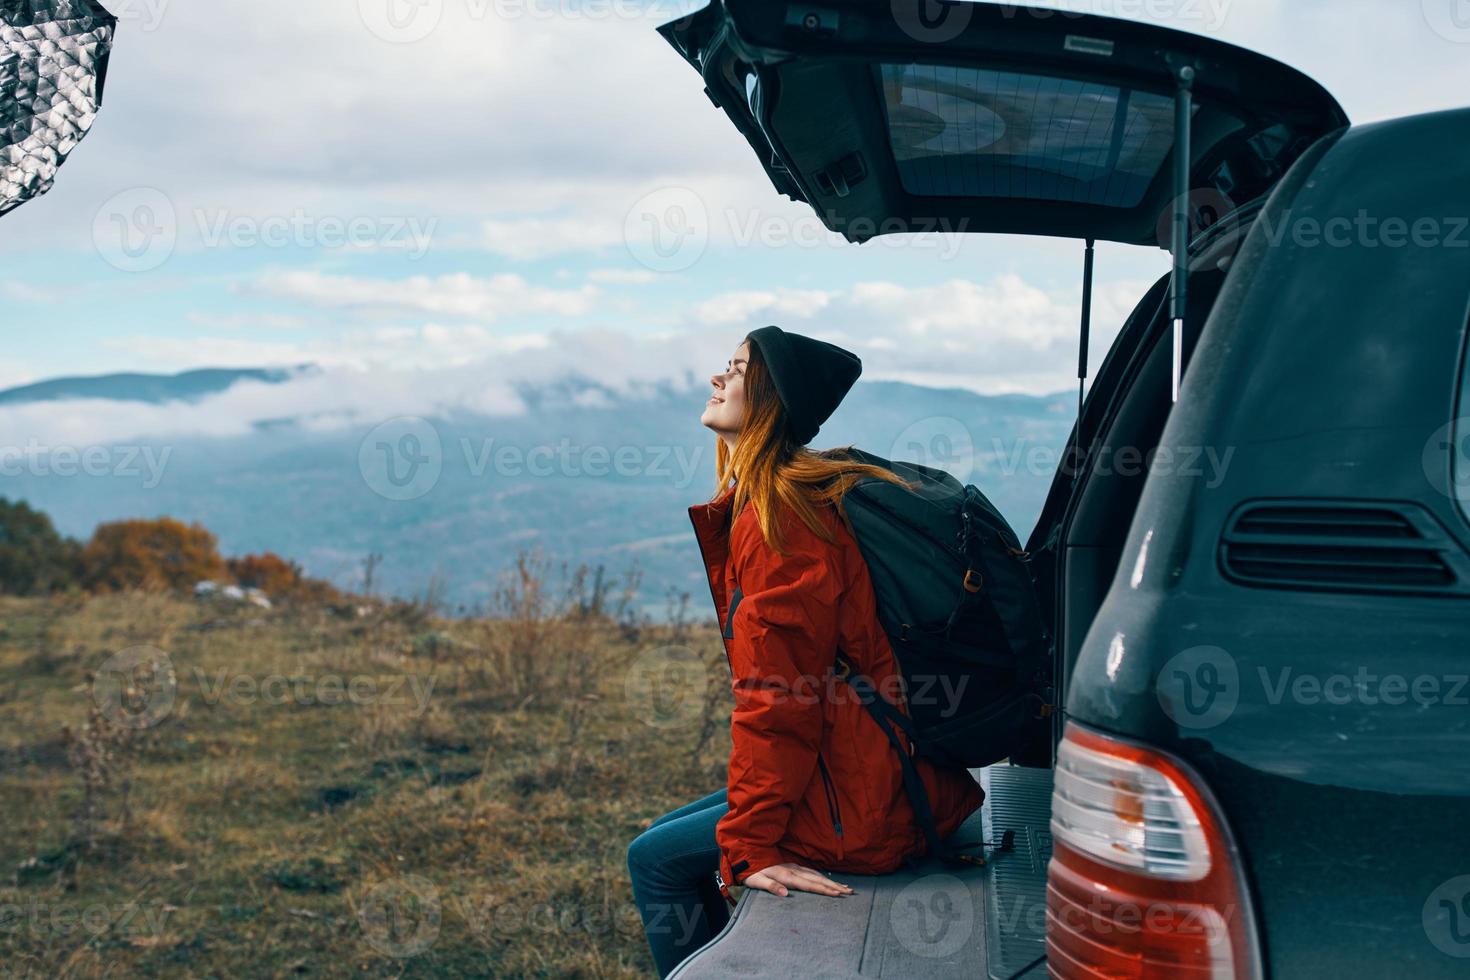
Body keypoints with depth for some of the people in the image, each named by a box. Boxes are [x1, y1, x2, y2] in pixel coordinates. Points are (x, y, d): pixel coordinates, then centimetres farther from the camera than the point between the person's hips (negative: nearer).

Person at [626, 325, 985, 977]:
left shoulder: (780, 518, -19)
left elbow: (776, 699, -21)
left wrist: (750, 845, -18)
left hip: (864, 813, -10)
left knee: (656, 860, 1)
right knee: (666, 837, 19)